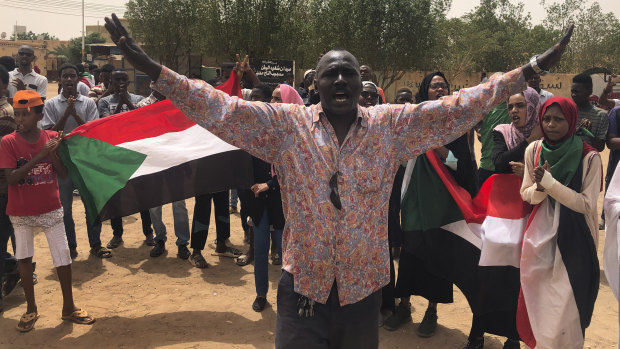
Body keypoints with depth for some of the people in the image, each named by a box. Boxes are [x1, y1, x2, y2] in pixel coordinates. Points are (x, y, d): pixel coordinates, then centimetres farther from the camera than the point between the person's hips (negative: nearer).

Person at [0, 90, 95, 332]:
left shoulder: (51, 138, -4)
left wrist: (54, 153, -22)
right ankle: (31, 309, 27)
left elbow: (64, 174, -5)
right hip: (21, 212, -1)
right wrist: (40, 155, -27)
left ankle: (68, 308, 17)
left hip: (51, 209, 1)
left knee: (63, 257, 2)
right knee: (24, 258, 10)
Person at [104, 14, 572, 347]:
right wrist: (150, 67, -17)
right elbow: (220, 109, -9)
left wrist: (532, 70, -4)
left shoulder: (392, 126, 0)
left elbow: (459, 108, -2)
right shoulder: (285, 125, -4)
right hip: (303, 285, -1)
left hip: (364, 286, 2)